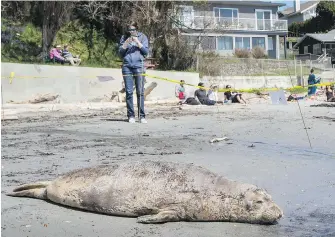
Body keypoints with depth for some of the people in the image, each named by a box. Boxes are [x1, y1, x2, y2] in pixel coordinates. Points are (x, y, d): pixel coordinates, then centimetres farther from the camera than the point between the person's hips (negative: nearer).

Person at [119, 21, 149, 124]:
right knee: (129, 92, -2)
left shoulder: (142, 37, 9)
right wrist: (126, 44, -4)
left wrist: (138, 42, -8)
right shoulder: (124, 38, 13)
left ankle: (142, 116, -3)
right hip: (127, 66, 2)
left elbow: (146, 51, 3)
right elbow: (120, 53, 11)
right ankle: (131, 116, 2)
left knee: (140, 92, -6)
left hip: (139, 66, -1)